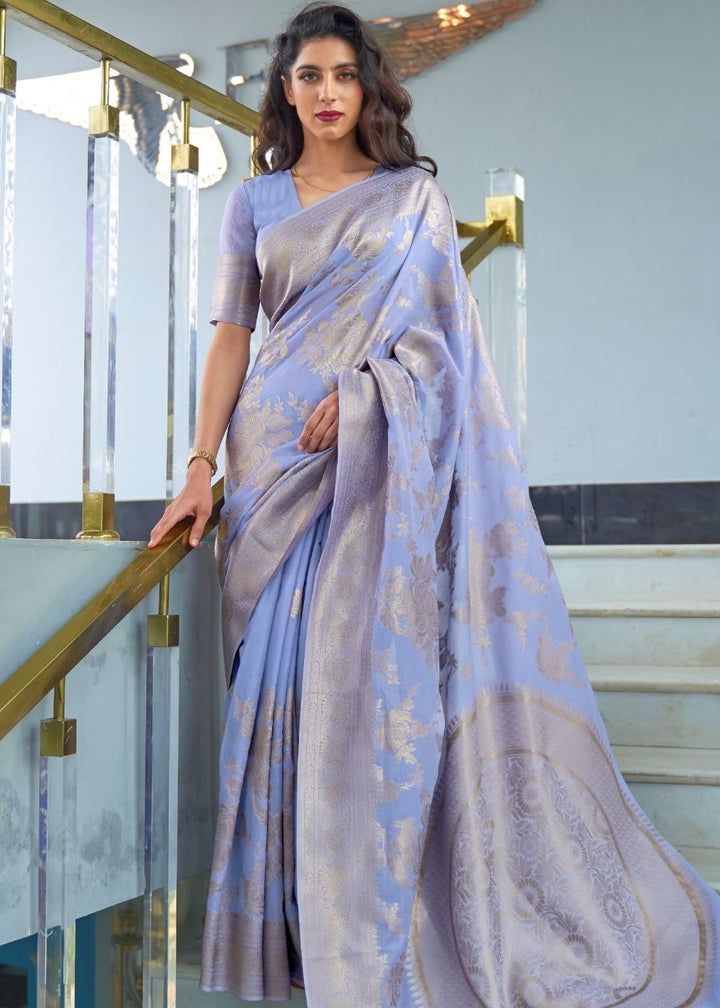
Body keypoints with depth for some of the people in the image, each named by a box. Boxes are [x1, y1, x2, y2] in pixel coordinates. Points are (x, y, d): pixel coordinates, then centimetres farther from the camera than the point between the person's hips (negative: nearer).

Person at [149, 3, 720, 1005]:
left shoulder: (414, 192, 11)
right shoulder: (256, 202, 15)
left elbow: (424, 315, 2)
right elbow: (232, 333, 8)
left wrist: (354, 393, -14)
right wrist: (204, 463, -2)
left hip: (383, 446, -2)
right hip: (279, 453, 2)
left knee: (377, 652, -10)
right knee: (289, 666, -2)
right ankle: (305, 922, 5)